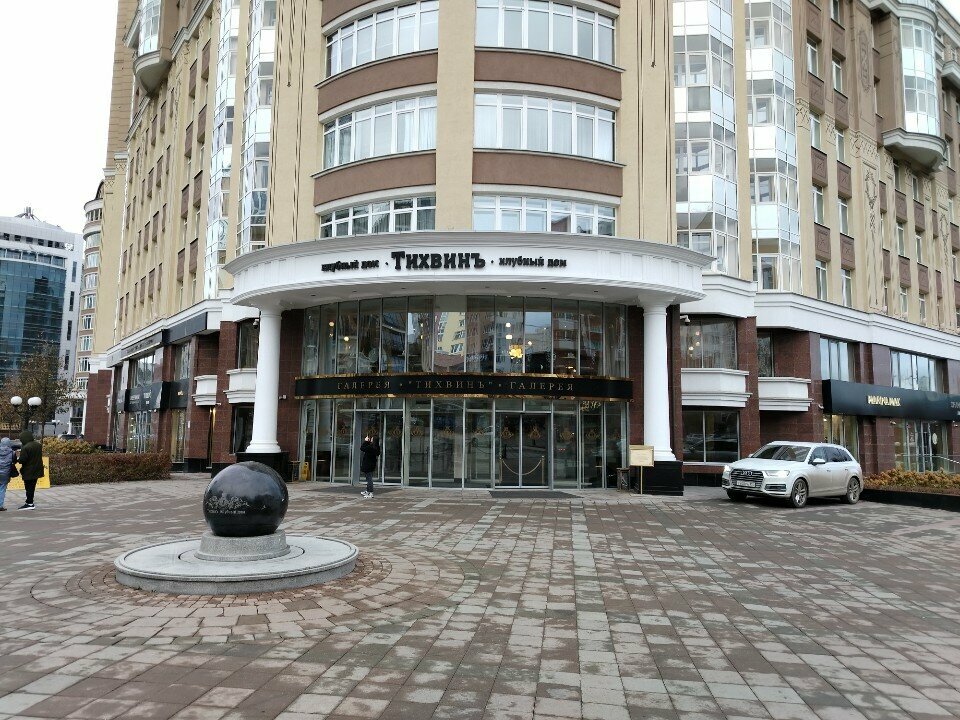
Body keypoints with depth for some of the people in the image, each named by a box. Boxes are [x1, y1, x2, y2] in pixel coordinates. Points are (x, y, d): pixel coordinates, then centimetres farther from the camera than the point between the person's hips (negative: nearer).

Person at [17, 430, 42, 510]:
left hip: (29, 471, -7)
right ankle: (30, 502, 22)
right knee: (32, 486, 15)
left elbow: (22, 460, -21)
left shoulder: (25, 448, -21)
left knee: (29, 487, 2)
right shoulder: (38, 445, 3)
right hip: (37, 470, 7)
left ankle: (29, 503, 7)